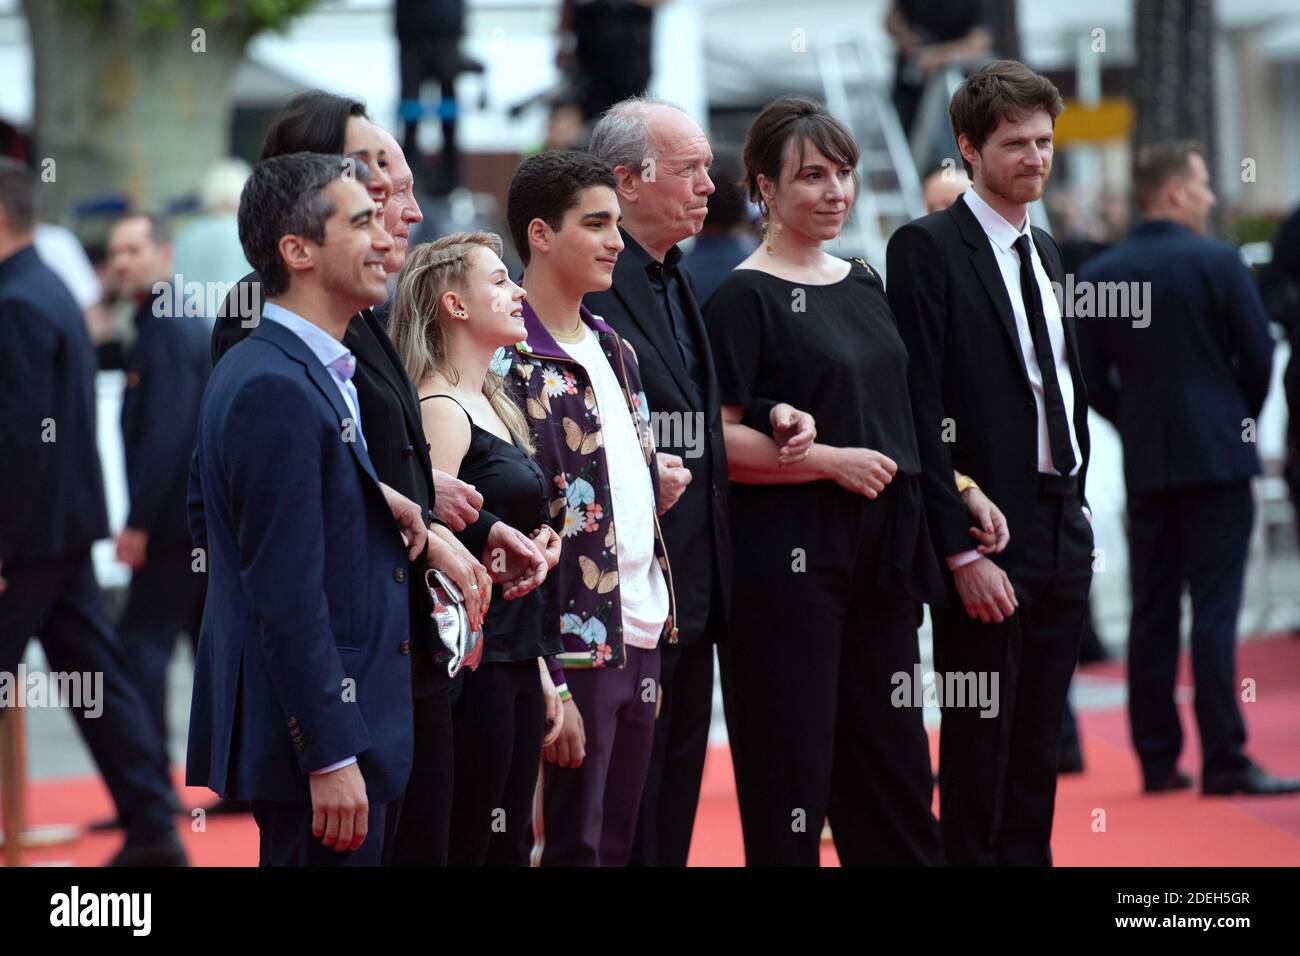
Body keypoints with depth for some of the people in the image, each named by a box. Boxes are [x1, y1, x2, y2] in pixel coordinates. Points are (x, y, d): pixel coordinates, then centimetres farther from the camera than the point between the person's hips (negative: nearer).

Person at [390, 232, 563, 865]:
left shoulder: (495, 406, 17)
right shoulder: (440, 410, -12)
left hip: (514, 661, 9)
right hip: (472, 663, -9)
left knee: (507, 847, 10)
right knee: (467, 846, -7)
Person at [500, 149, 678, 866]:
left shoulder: (613, 351, 16)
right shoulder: (510, 364, -12)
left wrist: (658, 487, 7)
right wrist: (548, 688, -18)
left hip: (639, 642, 8)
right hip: (572, 650, -8)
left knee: (619, 845, 10)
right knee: (570, 847, -4)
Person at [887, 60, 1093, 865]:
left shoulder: (1046, 253, 16)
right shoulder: (928, 249, -9)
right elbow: (921, 413, -14)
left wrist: (1079, 509, 13)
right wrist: (962, 552, -18)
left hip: (1062, 532, 7)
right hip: (990, 541, -7)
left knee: (1039, 747, 11)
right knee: (979, 746, -1)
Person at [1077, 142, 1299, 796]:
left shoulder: (1099, 276, 4)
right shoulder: (1219, 263, -8)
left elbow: (1091, 378, 5)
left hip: (1145, 465, 4)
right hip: (1218, 457, -4)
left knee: (1152, 613, 8)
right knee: (1215, 608, -5)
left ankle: (1158, 760, 10)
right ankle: (1223, 761, -8)